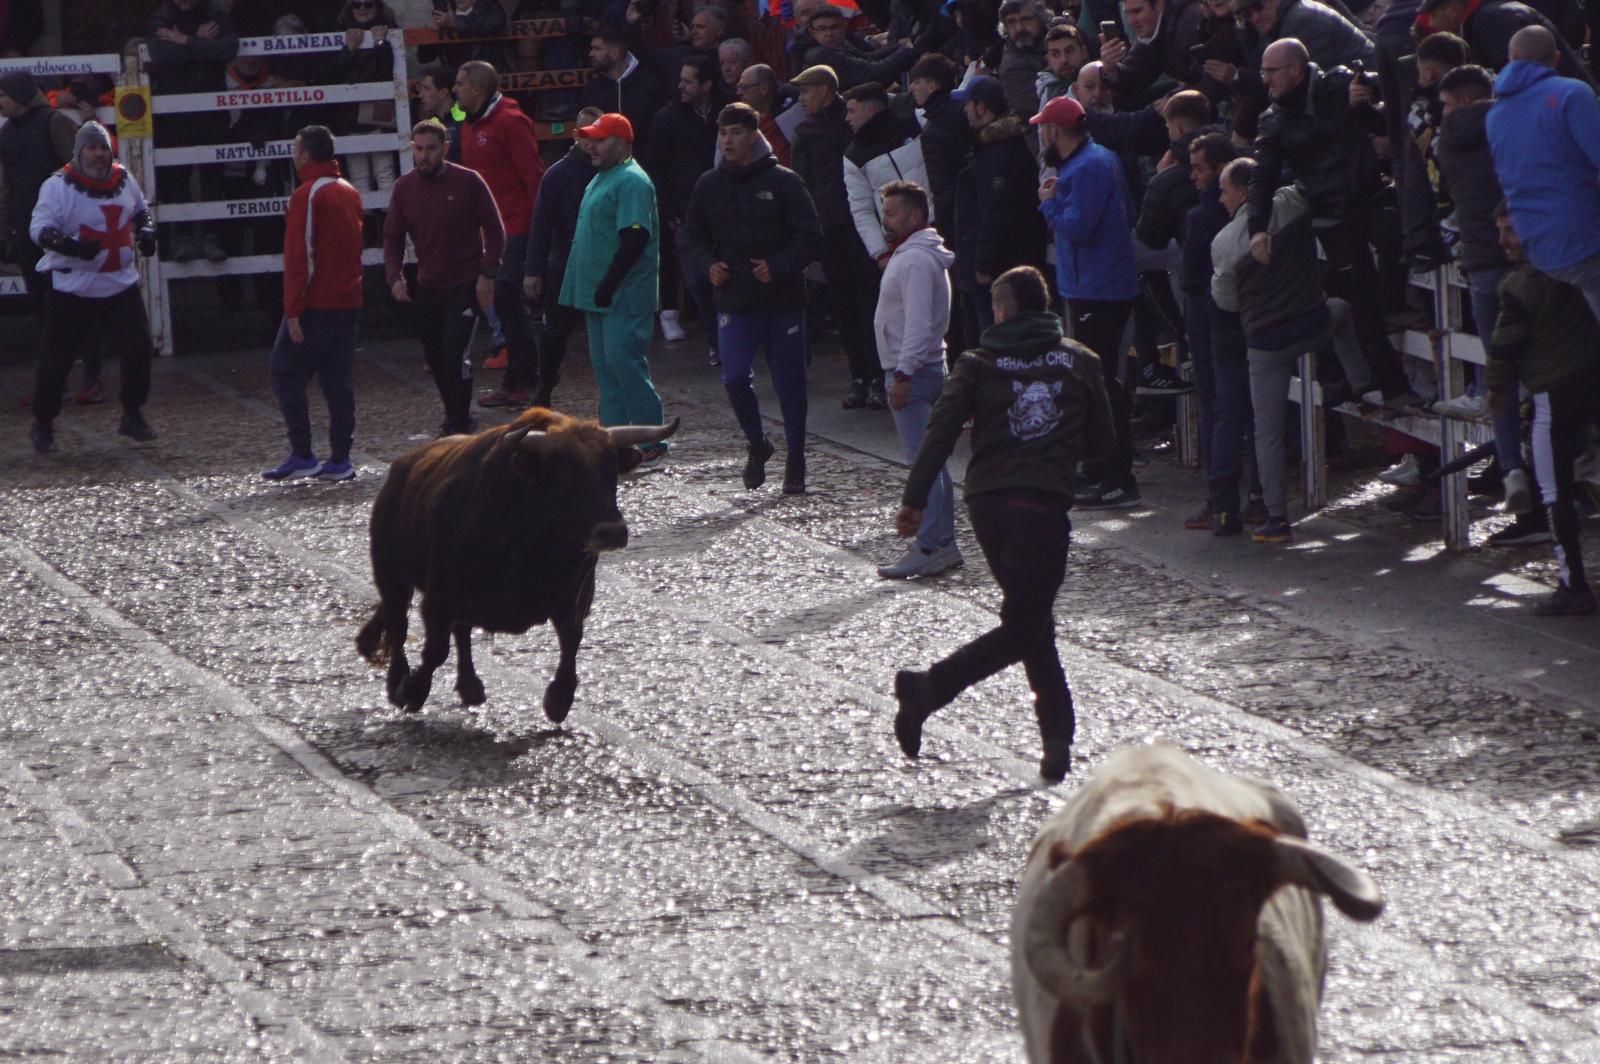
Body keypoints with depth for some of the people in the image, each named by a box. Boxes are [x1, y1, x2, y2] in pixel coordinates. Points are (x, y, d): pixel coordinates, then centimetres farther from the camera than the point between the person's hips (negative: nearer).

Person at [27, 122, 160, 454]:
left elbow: (140, 208, 24)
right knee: (57, 358, -1)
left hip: (120, 283, 5)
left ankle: (132, 415, 19)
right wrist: (71, 245, -36)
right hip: (71, 287, -5)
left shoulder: (123, 179, 4)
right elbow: (39, 230, -19)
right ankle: (42, 423, 15)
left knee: (138, 348, 1)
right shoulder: (58, 186, -14)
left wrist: (145, 230, 4)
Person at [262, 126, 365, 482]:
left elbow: (298, 256, -17)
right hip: (349, 302, 8)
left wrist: (293, 309, -18)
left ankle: (302, 456, -4)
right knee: (338, 379, 9)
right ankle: (339, 459, 6)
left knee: (287, 373, 1)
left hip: (316, 305, -8)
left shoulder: (308, 196, -14)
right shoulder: (350, 192, 13)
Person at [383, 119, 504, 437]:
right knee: (435, 357, 10)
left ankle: (459, 425, -6)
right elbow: (392, 237, 7)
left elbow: (494, 230, -4)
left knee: (456, 354, -14)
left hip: (466, 286, -5)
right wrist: (394, 277, -8)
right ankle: (455, 416, 26)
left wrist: (487, 274, -12)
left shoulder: (468, 182, -9)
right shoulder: (404, 188, 3)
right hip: (428, 288, 5)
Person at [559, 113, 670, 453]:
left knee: (623, 362, -12)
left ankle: (651, 443, -8)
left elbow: (635, 239, -23)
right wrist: (587, 289, 19)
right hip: (599, 295, 10)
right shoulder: (601, 179, 17)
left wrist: (608, 285, -24)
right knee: (605, 367, 11)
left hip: (624, 297, -10)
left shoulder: (632, 182, -15)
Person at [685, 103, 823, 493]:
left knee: (789, 383, 5)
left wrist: (778, 267, -20)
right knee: (734, 377, -13)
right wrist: (708, 266, -7)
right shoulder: (709, 185, 6)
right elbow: (692, 240, 13)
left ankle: (795, 461, 20)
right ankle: (757, 444, 12)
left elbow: (810, 238, -6)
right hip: (734, 303, 2)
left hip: (783, 301, -2)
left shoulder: (783, 181, -4)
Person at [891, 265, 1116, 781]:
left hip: (985, 501, 3)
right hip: (1044, 502, -3)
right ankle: (930, 688, -21)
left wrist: (914, 500, -4)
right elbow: (1102, 442, 13)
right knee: (1022, 628, -4)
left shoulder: (978, 364, 6)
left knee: (1032, 618, 15)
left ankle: (1058, 735, 12)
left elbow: (942, 429, -5)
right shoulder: (1080, 362, 8)